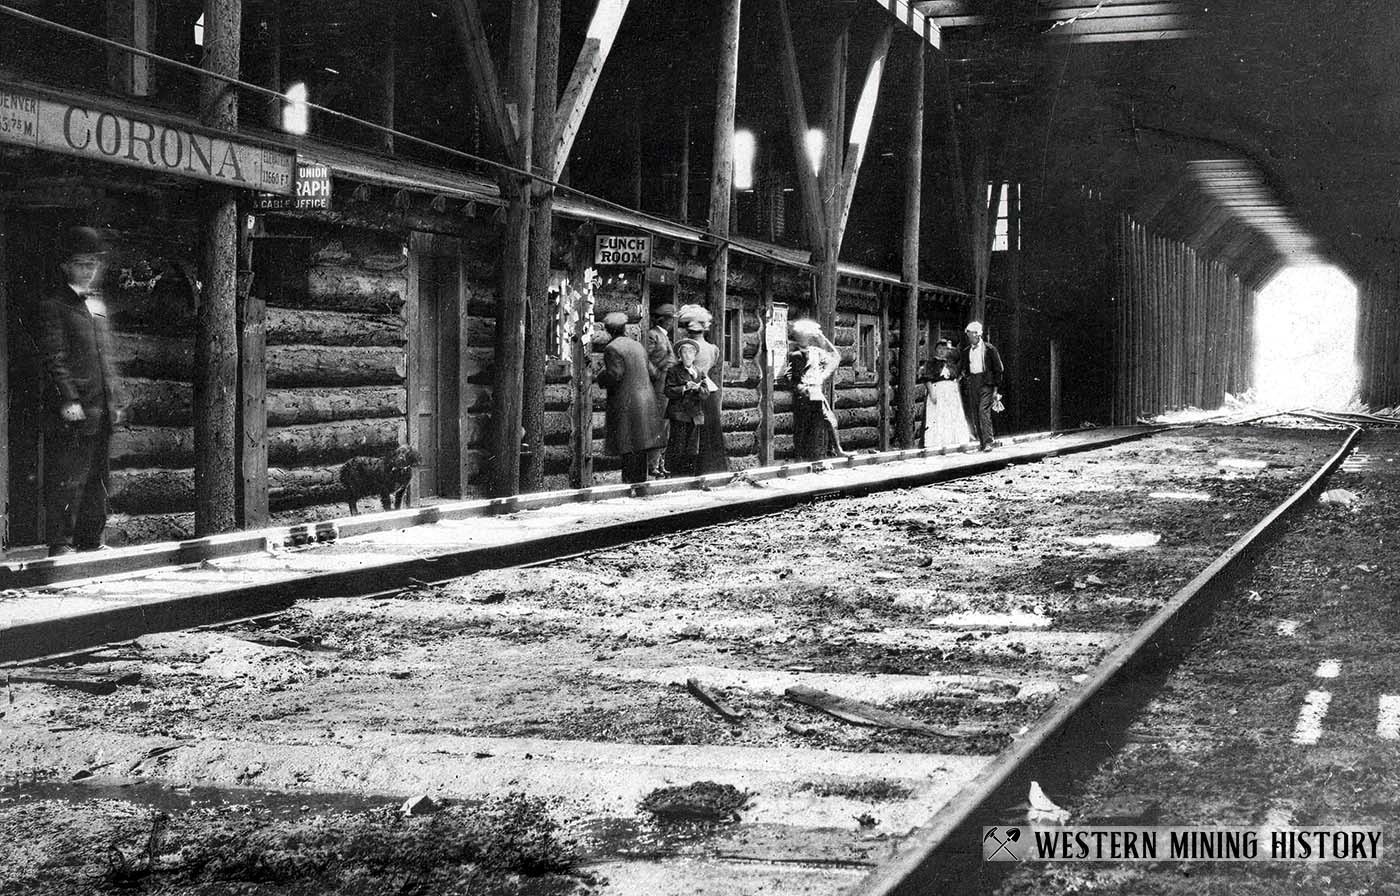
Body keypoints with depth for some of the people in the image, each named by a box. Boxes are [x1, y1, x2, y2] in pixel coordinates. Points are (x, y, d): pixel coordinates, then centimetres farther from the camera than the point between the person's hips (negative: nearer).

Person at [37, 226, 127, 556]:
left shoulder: (96, 304, 20)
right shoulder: (53, 306, -5)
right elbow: (54, 358, -13)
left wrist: (117, 399, 17)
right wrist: (68, 399, -20)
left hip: (101, 411, 8)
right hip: (71, 412, -8)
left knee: (97, 479, 13)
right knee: (67, 479, -6)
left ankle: (90, 540, 22)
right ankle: (60, 544, -1)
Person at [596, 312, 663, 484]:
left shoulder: (612, 349, -12)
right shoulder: (638, 345, 14)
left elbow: (614, 376, -20)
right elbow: (651, 371, 16)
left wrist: (601, 376, 0)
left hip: (626, 404, -8)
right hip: (646, 400, 8)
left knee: (629, 450, -7)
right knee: (641, 448, 12)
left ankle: (630, 481, -8)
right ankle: (641, 480, 17)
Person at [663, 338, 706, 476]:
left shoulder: (698, 372, 15)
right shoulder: (674, 370, 1)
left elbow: (705, 392, 9)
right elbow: (668, 391, -7)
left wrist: (698, 388, -13)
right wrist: (685, 388, -18)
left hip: (695, 416, 5)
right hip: (679, 414, -5)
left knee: (693, 448, 5)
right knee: (678, 447, -6)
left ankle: (689, 475, 11)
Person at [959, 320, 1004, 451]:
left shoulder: (990, 349, 1)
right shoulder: (966, 351, 14)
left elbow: (998, 369, 1)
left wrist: (996, 388, -4)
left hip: (985, 383, -5)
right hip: (971, 384, 5)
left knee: (984, 411, -16)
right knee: (974, 414, 1)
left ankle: (988, 442, -16)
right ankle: (981, 441, 7)